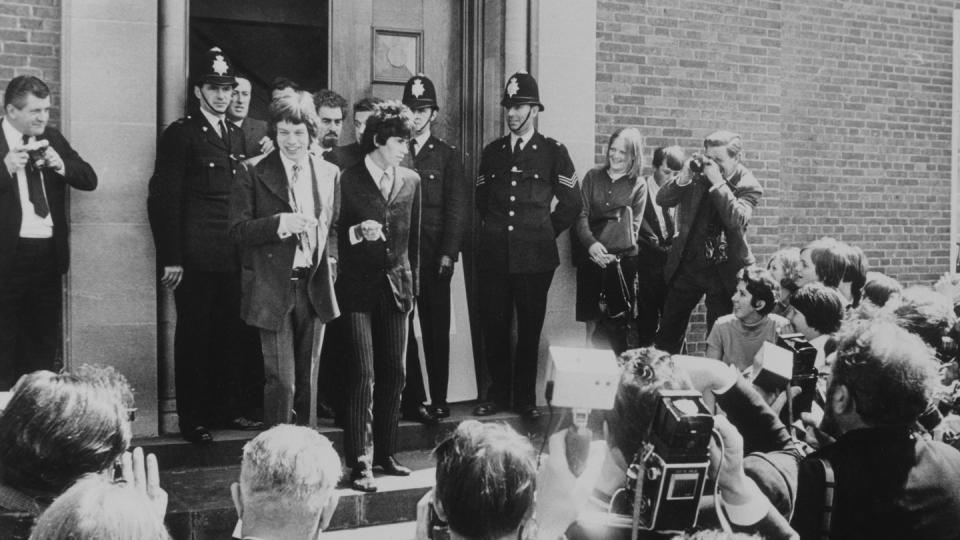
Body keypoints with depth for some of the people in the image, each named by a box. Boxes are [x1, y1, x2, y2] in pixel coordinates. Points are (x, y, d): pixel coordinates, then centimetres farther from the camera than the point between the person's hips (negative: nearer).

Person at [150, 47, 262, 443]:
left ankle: (225, 409, 21)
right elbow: (164, 199, -8)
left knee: (231, 333, 9)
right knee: (193, 335, 1)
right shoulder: (181, 134, -4)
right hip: (195, 256, -6)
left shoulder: (237, 136, 16)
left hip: (232, 256, 6)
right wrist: (171, 258, -12)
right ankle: (191, 420, 10)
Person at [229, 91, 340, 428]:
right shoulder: (254, 175, -2)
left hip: (314, 286, 4)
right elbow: (238, 230, -6)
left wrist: (330, 266, 2)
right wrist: (279, 223, -19)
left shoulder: (330, 174, 10)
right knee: (281, 381, -5)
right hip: (273, 289, -4)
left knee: (308, 380, 12)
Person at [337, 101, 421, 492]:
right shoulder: (348, 180, -4)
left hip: (396, 287, 5)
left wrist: (412, 284, 14)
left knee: (394, 374, 9)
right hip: (358, 288, -5)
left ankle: (385, 453, 21)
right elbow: (334, 234, 0)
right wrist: (357, 233, -19)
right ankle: (360, 463, -6)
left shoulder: (411, 181, 10)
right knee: (363, 375, -9)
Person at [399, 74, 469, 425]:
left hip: (435, 255, -1)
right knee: (401, 329, 1)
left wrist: (448, 252, -8)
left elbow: (457, 207, 1)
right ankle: (413, 400, 7)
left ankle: (438, 399, 9)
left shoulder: (447, 156, 8)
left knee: (436, 329, 2)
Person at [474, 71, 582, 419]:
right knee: (494, 327, 3)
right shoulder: (492, 152, 11)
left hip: (535, 257, -2)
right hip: (494, 256, 3)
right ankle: (497, 394, 16)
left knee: (530, 329, 3)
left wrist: (546, 233, 8)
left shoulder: (553, 152, 2)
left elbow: (572, 202, 8)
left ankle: (526, 399, 13)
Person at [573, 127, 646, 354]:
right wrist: (591, 243, -18)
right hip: (590, 256, 2)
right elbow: (581, 215, 0)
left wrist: (612, 252, -18)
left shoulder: (638, 185, 4)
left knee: (618, 320, -2)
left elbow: (633, 226, -2)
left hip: (622, 258, -1)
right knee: (590, 318, 1)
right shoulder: (593, 176, 9)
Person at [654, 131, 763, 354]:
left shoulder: (748, 186, -9)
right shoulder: (699, 174, 0)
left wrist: (718, 183, -27)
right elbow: (662, 200, -2)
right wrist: (683, 178, -19)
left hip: (724, 270, -3)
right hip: (687, 263, 4)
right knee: (668, 334, 10)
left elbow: (737, 220, -26)